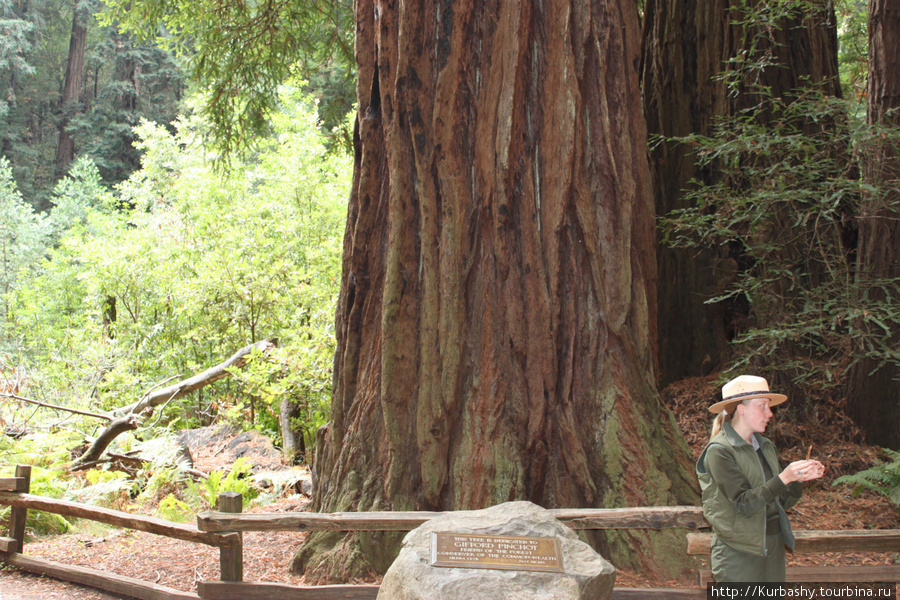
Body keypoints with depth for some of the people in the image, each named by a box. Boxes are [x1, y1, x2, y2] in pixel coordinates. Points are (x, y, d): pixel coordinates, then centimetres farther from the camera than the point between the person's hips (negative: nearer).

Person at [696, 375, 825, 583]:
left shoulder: (766, 447, 10)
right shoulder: (719, 451, -12)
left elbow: (783, 501, 11)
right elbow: (744, 504, -20)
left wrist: (800, 480, -6)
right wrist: (784, 478, -27)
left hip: (773, 549, 7)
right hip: (738, 553, -7)